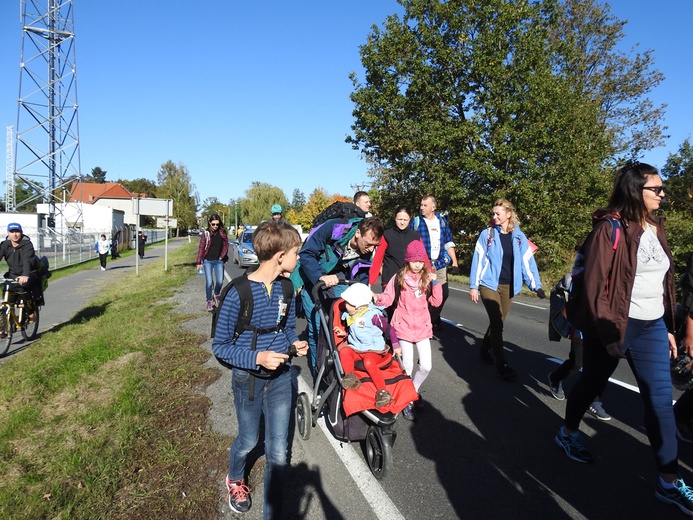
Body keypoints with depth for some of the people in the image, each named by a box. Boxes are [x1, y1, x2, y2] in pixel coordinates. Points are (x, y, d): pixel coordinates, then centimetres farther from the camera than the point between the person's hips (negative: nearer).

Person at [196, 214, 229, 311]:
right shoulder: (206, 233, -3)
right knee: (209, 282, -4)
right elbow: (201, 248, -3)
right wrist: (198, 262, -6)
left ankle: (216, 295, 31)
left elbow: (226, 245, 9)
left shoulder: (222, 233, 2)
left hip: (219, 261, 2)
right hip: (208, 261, -2)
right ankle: (209, 301, 12)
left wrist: (222, 256, -2)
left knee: (220, 281, 0)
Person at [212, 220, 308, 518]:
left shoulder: (286, 288, -7)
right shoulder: (238, 293, -23)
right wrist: (257, 358, -28)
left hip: (280, 378, 3)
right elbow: (220, 346, -15)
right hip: (249, 379, -3)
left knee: (278, 452, 6)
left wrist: (294, 343, -11)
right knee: (248, 440, 21)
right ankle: (235, 479, 56)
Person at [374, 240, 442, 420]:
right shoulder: (399, 277, -4)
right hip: (404, 326, -2)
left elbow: (436, 302, -1)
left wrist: (435, 283, -12)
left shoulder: (428, 278, 3)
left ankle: (414, 390, 30)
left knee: (426, 366, 1)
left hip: (423, 326, 3)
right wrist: (377, 298, -25)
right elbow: (388, 298, -5)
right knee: (407, 366, 1)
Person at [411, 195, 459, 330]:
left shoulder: (442, 221, 8)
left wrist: (454, 262, 7)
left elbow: (448, 243, 12)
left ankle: (434, 318, 30)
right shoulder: (416, 222, 0)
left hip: (440, 264, 3)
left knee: (443, 293, 8)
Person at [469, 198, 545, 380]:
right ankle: (501, 365, -2)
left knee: (497, 322, 12)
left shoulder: (519, 236, 2)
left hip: (508, 287, 3)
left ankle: (484, 351, 34)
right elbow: (478, 260, -4)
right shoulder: (487, 234, -4)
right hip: (489, 284, -3)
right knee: (497, 323, -8)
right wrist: (473, 286, -6)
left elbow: (527, 261, 2)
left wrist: (536, 286, -6)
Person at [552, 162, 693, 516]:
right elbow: (595, 285, -16)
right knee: (591, 382, 12)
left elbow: (664, 282, 12)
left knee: (661, 400, 7)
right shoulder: (610, 228, -14)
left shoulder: (655, 227, 8)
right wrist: (608, 332, -18)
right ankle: (567, 434, 37)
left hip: (651, 327, 7)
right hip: (614, 326, -6)